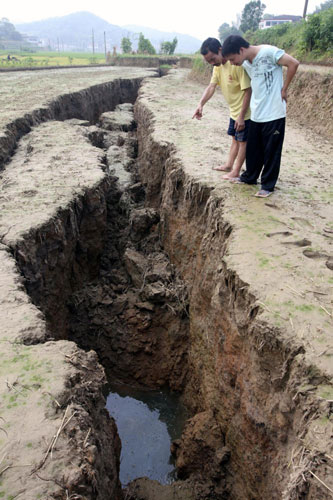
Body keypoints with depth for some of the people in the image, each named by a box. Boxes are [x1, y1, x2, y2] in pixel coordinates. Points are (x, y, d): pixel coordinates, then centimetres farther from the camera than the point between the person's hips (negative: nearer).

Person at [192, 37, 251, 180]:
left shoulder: (237, 64, -26)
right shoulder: (217, 66, 1)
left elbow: (247, 91, -25)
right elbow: (211, 86, -5)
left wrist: (241, 116, -24)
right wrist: (201, 104, -22)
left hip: (244, 112, -8)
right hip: (234, 111, 8)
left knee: (242, 141, 3)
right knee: (235, 138, 20)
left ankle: (236, 172, 12)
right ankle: (229, 165, 35)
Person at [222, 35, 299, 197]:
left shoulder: (268, 52, -14)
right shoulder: (245, 64, 7)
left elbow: (293, 63, -13)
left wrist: (284, 89, -8)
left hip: (273, 114, -7)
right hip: (256, 114, 7)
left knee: (271, 151, 4)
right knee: (253, 149, 16)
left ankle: (268, 185, 15)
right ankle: (249, 177, 34)